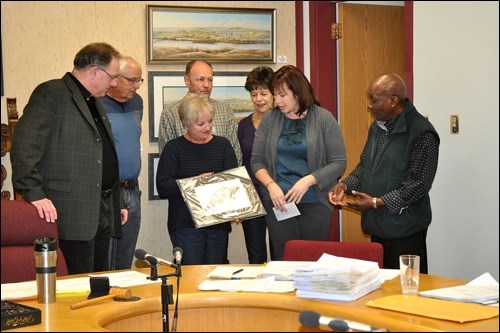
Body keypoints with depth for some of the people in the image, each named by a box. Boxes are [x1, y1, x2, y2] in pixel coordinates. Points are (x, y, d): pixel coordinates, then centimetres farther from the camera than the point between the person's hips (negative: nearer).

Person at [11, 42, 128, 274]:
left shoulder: (94, 102, 20)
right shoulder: (51, 93, -9)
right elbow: (24, 145, -18)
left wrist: (117, 202, 24)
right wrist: (33, 193, -23)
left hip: (103, 212, 9)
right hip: (73, 215, -9)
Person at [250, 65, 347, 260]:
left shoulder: (324, 119, -2)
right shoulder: (269, 119, 5)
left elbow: (339, 162, -4)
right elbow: (256, 161, 7)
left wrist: (308, 180, -16)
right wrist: (271, 185, -11)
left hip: (315, 203, -2)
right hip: (279, 203, 2)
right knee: (283, 260, 3)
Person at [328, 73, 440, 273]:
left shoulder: (422, 133, -16)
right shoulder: (377, 126, 11)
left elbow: (419, 184, -19)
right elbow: (364, 165, 20)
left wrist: (377, 202, -20)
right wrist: (345, 185, 2)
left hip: (405, 228, -8)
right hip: (377, 226, 8)